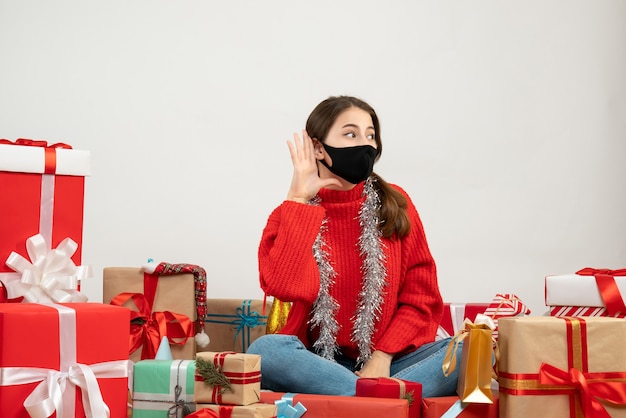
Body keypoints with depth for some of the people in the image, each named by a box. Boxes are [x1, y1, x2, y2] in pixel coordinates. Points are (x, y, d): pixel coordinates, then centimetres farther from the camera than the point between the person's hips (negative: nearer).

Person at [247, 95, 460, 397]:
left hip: (386, 360, 1)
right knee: (265, 350, -32)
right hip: (317, 361, -1)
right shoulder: (291, 212, 2)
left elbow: (421, 298, 3)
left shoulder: (395, 204, 5)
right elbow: (287, 287, -18)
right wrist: (298, 200, -10)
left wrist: (382, 358, -13)